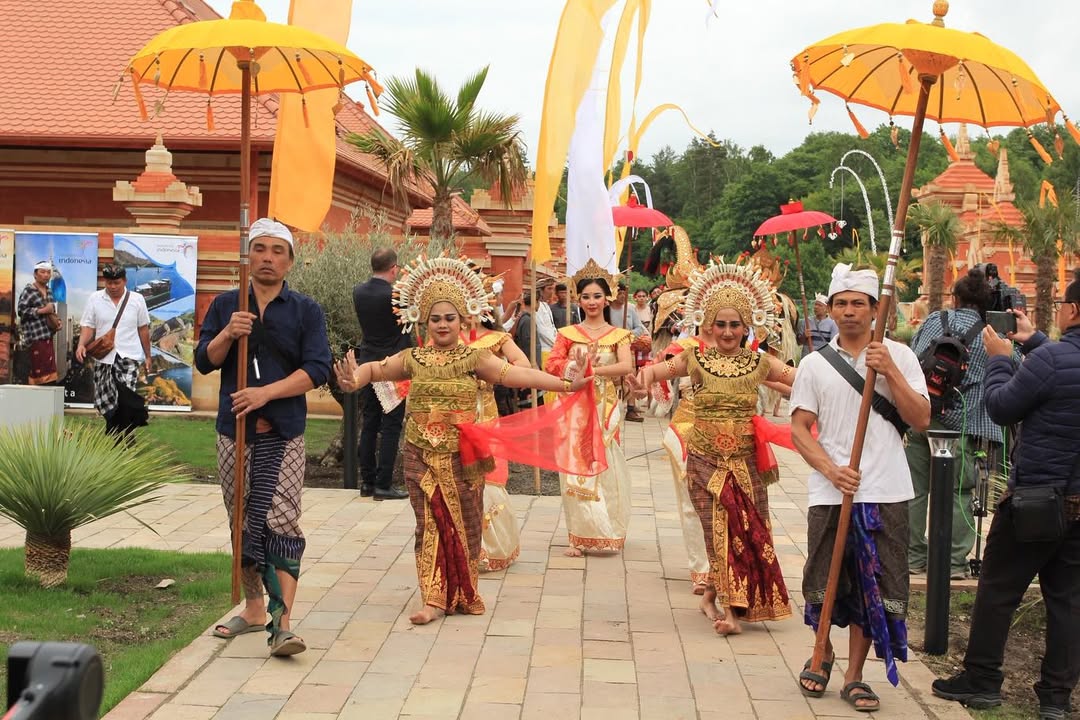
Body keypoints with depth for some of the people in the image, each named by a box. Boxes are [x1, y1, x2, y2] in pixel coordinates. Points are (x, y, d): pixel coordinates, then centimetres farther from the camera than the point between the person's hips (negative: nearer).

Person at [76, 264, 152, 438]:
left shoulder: (137, 299, 2)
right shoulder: (95, 299, 2)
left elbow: (143, 329, 9)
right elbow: (88, 326, 1)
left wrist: (147, 356, 12)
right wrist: (81, 345, -18)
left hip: (129, 357, -2)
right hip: (103, 358, 2)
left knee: (125, 399, -20)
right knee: (106, 403, 9)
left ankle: (125, 439, -13)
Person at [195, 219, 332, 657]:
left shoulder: (306, 311, 2)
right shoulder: (225, 306, 10)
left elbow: (317, 369, -7)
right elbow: (204, 361, 5)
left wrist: (266, 392, -18)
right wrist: (227, 335, -15)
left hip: (283, 435, -3)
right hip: (233, 432, 4)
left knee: (280, 522, -14)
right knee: (242, 524, 12)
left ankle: (282, 623, -17)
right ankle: (253, 608, 27)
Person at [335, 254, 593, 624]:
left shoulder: (475, 358, -3)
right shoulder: (413, 359, 3)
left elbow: (518, 374, -12)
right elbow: (376, 368, 3)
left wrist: (565, 384, -23)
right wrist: (354, 379, -21)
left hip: (461, 455, 0)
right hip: (422, 455, 1)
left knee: (464, 524, 7)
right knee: (431, 524, 1)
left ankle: (463, 594, 23)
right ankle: (435, 599, 4)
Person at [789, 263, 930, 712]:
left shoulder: (899, 356, 3)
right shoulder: (815, 364, 5)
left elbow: (921, 420, -2)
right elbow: (799, 427, 2)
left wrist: (890, 372, -13)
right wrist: (831, 470, -13)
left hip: (886, 494, 0)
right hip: (830, 493, 0)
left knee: (873, 588, 4)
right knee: (825, 583, 7)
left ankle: (855, 675, 18)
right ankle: (823, 654, 33)